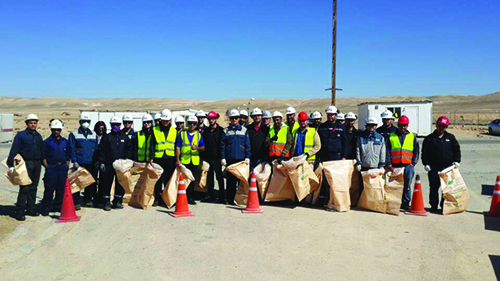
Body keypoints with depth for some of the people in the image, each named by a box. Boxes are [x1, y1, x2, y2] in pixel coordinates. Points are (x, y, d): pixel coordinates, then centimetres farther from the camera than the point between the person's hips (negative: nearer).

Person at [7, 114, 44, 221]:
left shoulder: (38, 136, 14)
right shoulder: (21, 135, -2)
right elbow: (14, 150, -7)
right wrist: (11, 164, -14)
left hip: (37, 164, 6)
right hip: (26, 163, -6)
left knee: (33, 188, 10)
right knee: (24, 188, -9)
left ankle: (30, 208, 18)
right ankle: (19, 211, -6)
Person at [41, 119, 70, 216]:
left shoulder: (65, 141, 13)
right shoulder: (47, 142, 2)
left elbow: (68, 155, 16)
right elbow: (43, 156, 1)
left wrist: (67, 167, 9)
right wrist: (47, 167, -6)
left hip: (63, 167, 4)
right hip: (51, 167, -4)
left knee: (61, 188, 8)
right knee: (49, 189, -5)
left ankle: (58, 205, 21)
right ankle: (46, 208, 4)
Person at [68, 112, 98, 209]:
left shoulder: (94, 135, 13)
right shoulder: (74, 134, 3)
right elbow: (71, 149, -2)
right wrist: (74, 161, -12)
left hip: (91, 164, 4)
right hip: (79, 164, -3)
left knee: (90, 182, 8)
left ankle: (88, 200, 21)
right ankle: (77, 202, 3)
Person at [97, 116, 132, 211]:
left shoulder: (125, 137, 12)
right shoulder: (106, 137, 6)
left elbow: (129, 149, 16)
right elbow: (101, 150, 4)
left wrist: (127, 160, 5)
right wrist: (102, 162, -3)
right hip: (109, 164, -2)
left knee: (120, 183, 5)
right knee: (107, 183, -1)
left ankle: (117, 201, 16)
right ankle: (106, 202, 7)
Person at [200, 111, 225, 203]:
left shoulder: (220, 130, -1)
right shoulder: (205, 131, 11)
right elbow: (203, 144, 15)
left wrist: (221, 157, -10)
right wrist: (203, 157, 8)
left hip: (217, 158, -4)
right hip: (207, 158, 4)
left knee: (219, 177, -1)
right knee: (209, 178, 9)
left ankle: (221, 196, 4)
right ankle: (211, 196, 18)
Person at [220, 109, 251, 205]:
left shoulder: (244, 130, 8)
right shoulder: (226, 131, 8)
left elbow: (247, 145, 5)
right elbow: (222, 145, 6)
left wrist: (247, 157, -2)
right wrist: (223, 158, -1)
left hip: (241, 158, 0)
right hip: (230, 159, 0)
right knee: (230, 180, 2)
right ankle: (230, 199, 9)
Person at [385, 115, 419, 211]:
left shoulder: (412, 137, 12)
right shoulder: (391, 136, 9)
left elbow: (416, 151, 12)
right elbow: (387, 151, 4)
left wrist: (413, 163, 0)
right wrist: (388, 164, -6)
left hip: (408, 166, 1)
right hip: (394, 166, 0)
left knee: (407, 186, 4)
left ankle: (405, 203, 12)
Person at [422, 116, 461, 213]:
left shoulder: (450, 137, 11)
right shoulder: (429, 138, 4)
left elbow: (457, 149, 12)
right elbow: (424, 152, 3)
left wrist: (457, 161, 0)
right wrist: (426, 164, -5)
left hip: (447, 167, 2)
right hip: (434, 167, -1)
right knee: (434, 187, 0)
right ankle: (434, 206, 10)